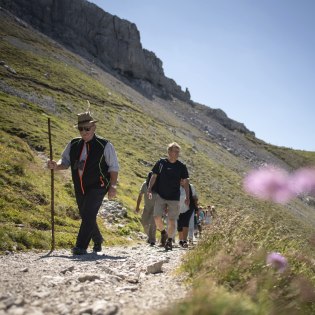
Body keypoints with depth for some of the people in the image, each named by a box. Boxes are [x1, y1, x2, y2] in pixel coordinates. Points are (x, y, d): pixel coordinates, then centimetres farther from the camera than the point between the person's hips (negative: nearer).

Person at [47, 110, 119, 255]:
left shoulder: (104, 145, -9)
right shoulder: (73, 145, 4)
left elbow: (114, 168, -6)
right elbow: (65, 162, 8)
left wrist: (112, 186, -13)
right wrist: (55, 165, -14)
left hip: (98, 187, -5)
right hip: (80, 188, 6)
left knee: (88, 214, -19)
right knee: (86, 217, 16)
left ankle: (81, 246, -14)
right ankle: (97, 241, 40)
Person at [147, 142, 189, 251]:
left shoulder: (181, 166, 0)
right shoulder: (160, 163, 0)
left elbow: (185, 182, 4)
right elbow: (154, 177, 5)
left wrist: (187, 197, -2)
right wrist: (149, 190, -4)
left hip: (174, 198, 0)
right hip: (160, 196, 0)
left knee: (172, 221, -1)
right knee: (157, 217, -10)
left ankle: (169, 240, 16)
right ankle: (163, 232, 19)